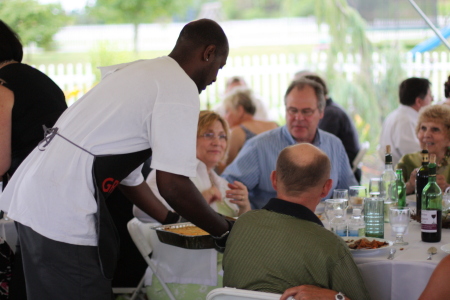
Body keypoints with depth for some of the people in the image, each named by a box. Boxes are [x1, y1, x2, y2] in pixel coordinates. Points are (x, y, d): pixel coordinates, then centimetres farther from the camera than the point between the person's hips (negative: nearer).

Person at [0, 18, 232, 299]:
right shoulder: (181, 88, -10)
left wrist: (171, 220, 28)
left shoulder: (139, 71, 19)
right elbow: (173, 184, -15)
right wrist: (224, 230, -1)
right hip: (61, 213, -10)